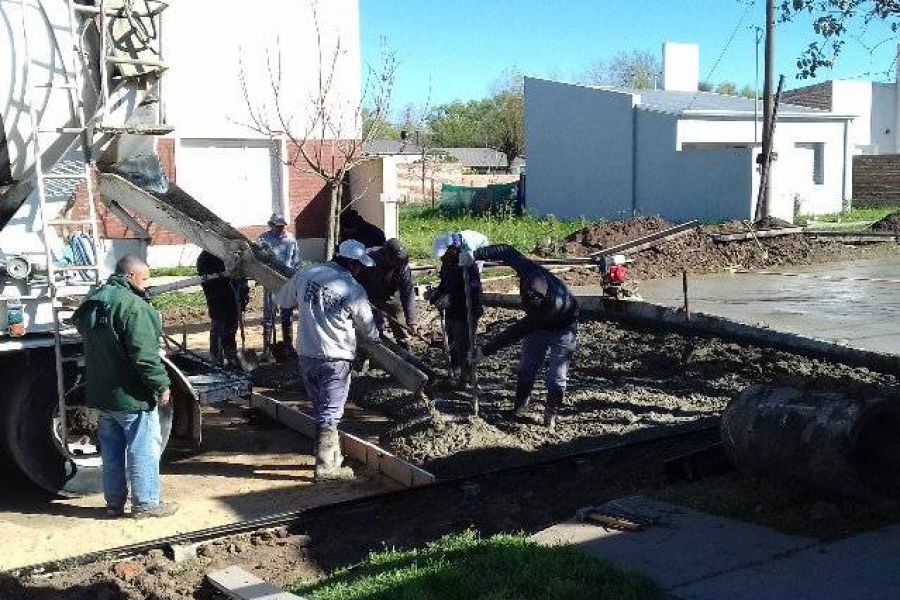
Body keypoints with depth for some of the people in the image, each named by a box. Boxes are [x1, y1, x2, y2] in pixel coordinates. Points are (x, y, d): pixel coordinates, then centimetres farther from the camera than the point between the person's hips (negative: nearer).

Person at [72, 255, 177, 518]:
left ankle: (114, 502, 22)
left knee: (112, 450, 15)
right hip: (131, 396, -8)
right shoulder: (132, 305, -19)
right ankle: (146, 503, 7)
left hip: (101, 393, 9)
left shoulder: (93, 302, 10)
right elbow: (144, 354, -24)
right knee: (143, 449, 2)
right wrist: (161, 385, -18)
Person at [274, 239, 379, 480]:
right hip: (335, 358, -5)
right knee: (330, 413, 3)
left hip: (306, 354, 5)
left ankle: (333, 457, 29)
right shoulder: (354, 290, -11)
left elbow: (282, 300, 14)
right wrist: (375, 336, 25)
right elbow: (368, 329, 3)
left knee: (321, 408, 17)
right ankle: (325, 467, 7)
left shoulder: (306, 274, 0)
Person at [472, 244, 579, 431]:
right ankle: (520, 407, 19)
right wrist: (475, 255, -30)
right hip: (538, 324, 6)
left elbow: (519, 331, -39)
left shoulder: (554, 305, -46)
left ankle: (551, 416, 10)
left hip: (562, 329, -6)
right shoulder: (529, 271, -35)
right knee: (526, 366, 7)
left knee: (557, 375, -4)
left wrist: (486, 350, -35)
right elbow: (508, 251, -17)